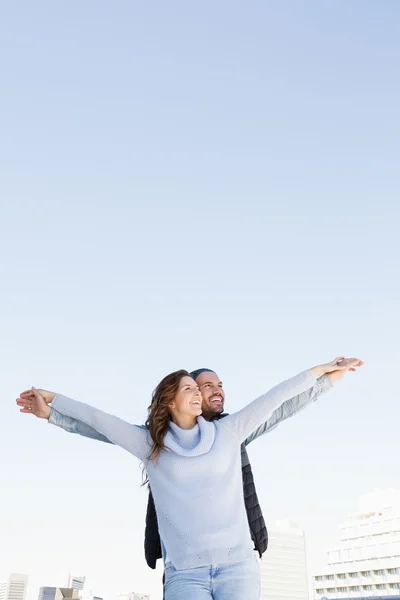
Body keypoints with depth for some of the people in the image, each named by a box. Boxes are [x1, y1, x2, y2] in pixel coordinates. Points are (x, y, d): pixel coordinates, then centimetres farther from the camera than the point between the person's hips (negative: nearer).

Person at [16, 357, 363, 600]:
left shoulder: (227, 431, 11)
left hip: (237, 563, 1)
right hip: (184, 571, -1)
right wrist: (51, 405, 16)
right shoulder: (151, 445, 10)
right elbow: (100, 420, 12)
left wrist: (319, 372, 15)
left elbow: (273, 400, 12)